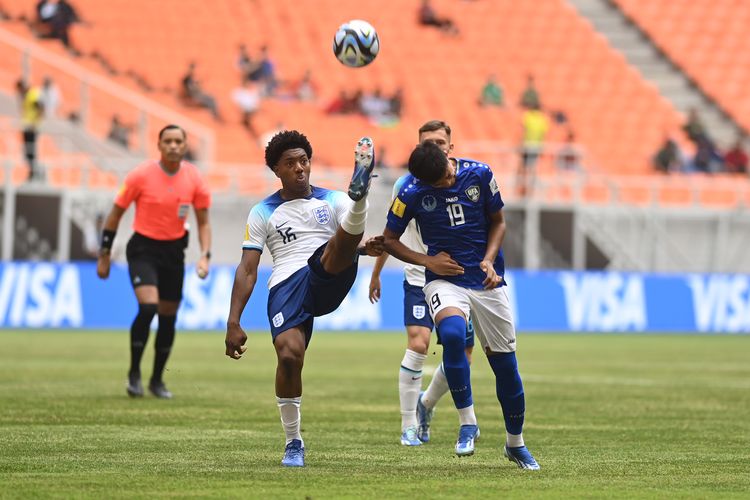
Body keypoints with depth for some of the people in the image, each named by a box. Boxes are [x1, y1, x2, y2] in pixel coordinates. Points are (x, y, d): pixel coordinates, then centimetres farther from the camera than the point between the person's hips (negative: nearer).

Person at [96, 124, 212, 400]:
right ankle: (134, 373, -7)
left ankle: (157, 380, 24)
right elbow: (115, 214, -3)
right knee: (148, 307, -23)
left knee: (168, 317, 7)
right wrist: (104, 255, -2)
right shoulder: (141, 175, -12)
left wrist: (205, 256, -9)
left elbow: (203, 222, 5)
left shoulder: (194, 178, -4)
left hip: (174, 251, 4)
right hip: (143, 249, -4)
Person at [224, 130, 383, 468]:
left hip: (328, 279, 1)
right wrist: (233, 323, 1)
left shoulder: (332, 200, 18)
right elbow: (247, 270, 11)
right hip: (286, 286, -1)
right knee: (289, 355, -22)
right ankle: (293, 443, -6)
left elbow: (347, 244, 6)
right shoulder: (263, 212, 16)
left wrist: (366, 247, -20)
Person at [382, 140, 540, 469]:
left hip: (487, 281, 2)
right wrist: (426, 261, -10)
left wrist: (489, 260, -9)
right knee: (452, 334, -34)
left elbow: (498, 222, 8)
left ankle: (515, 444, 26)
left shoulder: (480, 175, -6)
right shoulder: (412, 193, -10)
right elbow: (389, 240, 3)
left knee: (505, 363, 5)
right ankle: (467, 423, -22)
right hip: (444, 279, -2)